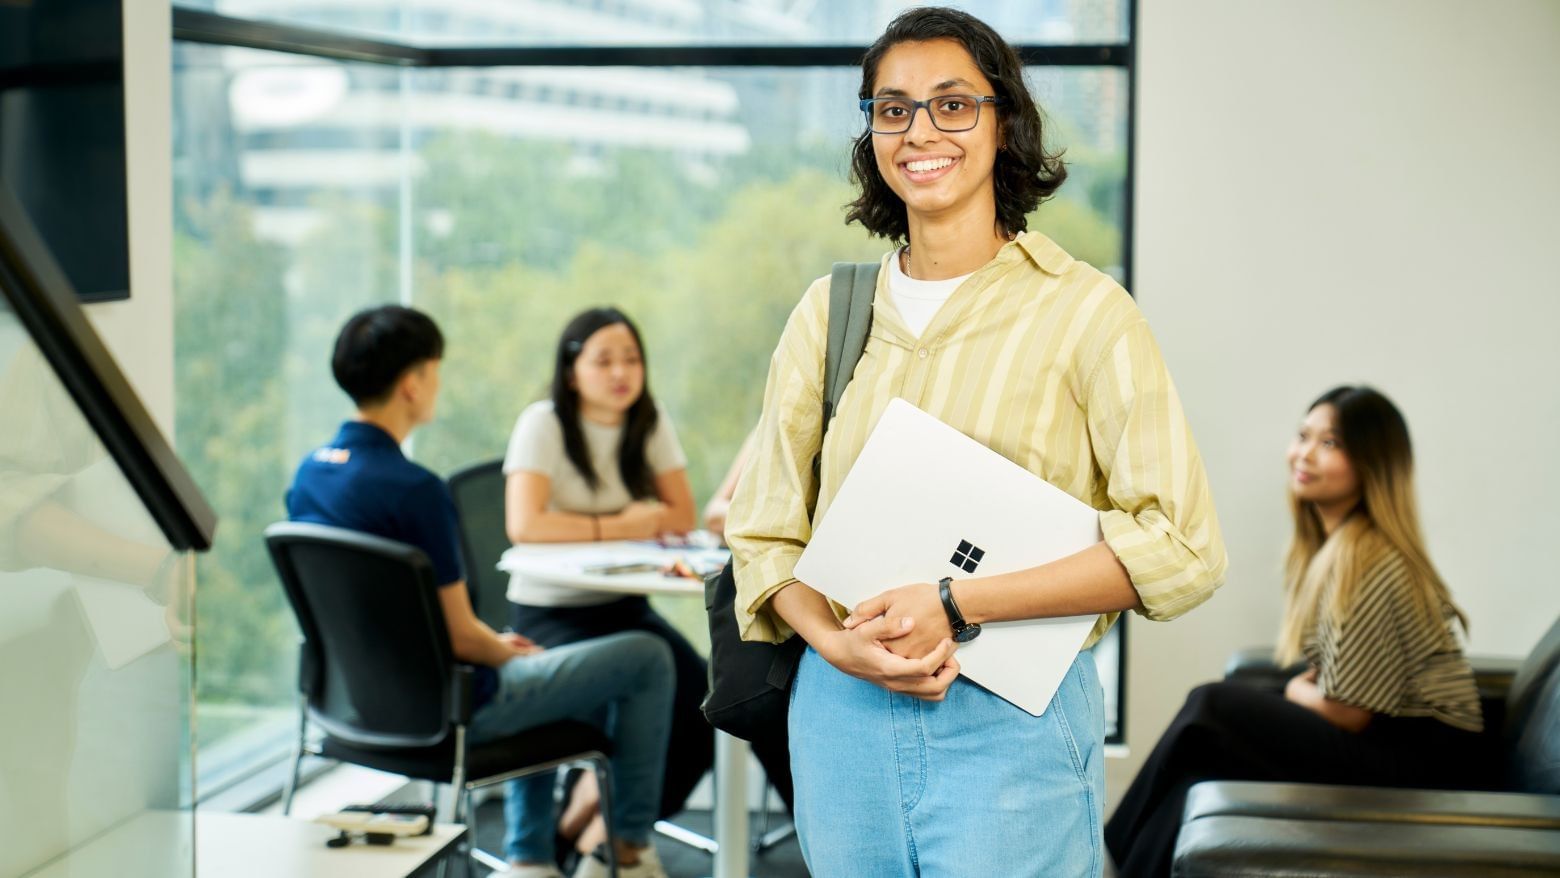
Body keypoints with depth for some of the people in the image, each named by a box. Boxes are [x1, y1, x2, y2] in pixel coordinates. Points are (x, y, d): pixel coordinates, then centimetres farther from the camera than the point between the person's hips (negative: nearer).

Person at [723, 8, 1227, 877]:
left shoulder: (1084, 310, -4)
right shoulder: (829, 312, 8)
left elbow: (1180, 546, -11)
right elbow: (763, 529, 10)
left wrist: (954, 605, -16)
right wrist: (835, 640, -11)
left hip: (1010, 728, -3)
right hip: (841, 715, 4)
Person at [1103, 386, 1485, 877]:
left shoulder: (1370, 564, -20)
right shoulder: (1328, 543, 9)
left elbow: (1345, 713, -16)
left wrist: (1296, 692, 3)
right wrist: (1307, 689, -1)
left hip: (1419, 763, -8)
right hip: (1389, 741, 9)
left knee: (1212, 710, -16)